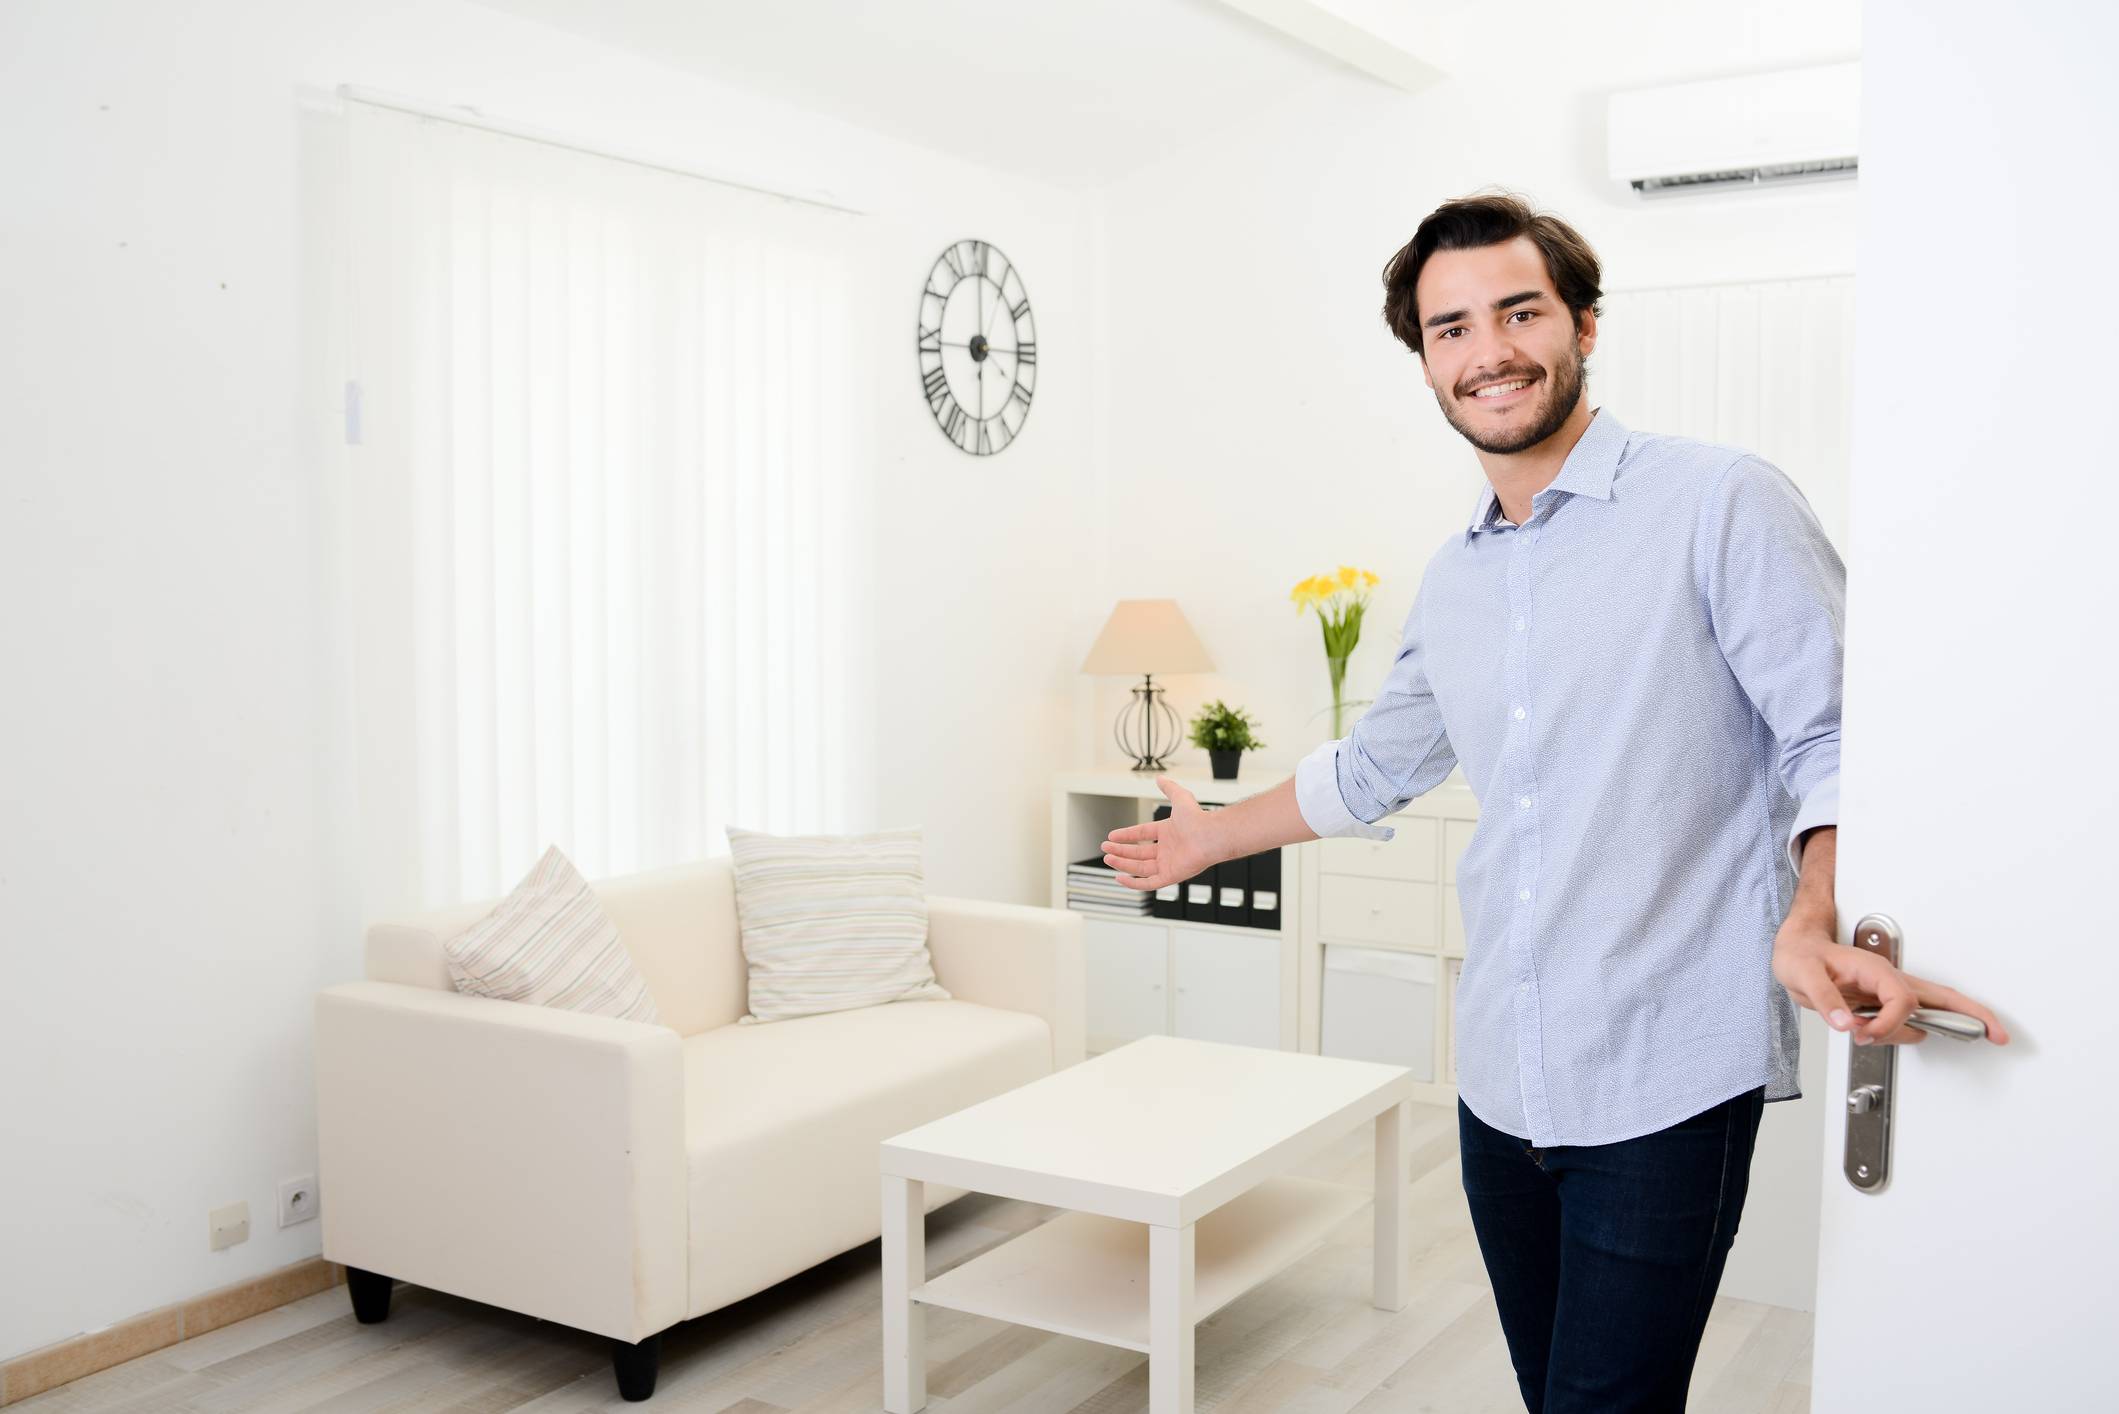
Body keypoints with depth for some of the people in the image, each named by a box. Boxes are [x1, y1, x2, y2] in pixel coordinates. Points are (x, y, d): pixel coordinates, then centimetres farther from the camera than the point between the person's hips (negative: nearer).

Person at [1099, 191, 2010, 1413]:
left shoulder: (1723, 504, -7)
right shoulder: (1452, 583, 13)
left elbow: (1834, 739, -9)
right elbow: (1376, 766, 28)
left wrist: (1814, 918, -28)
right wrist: (1214, 838, 38)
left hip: (1666, 1083, -6)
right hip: (1502, 1081, 6)